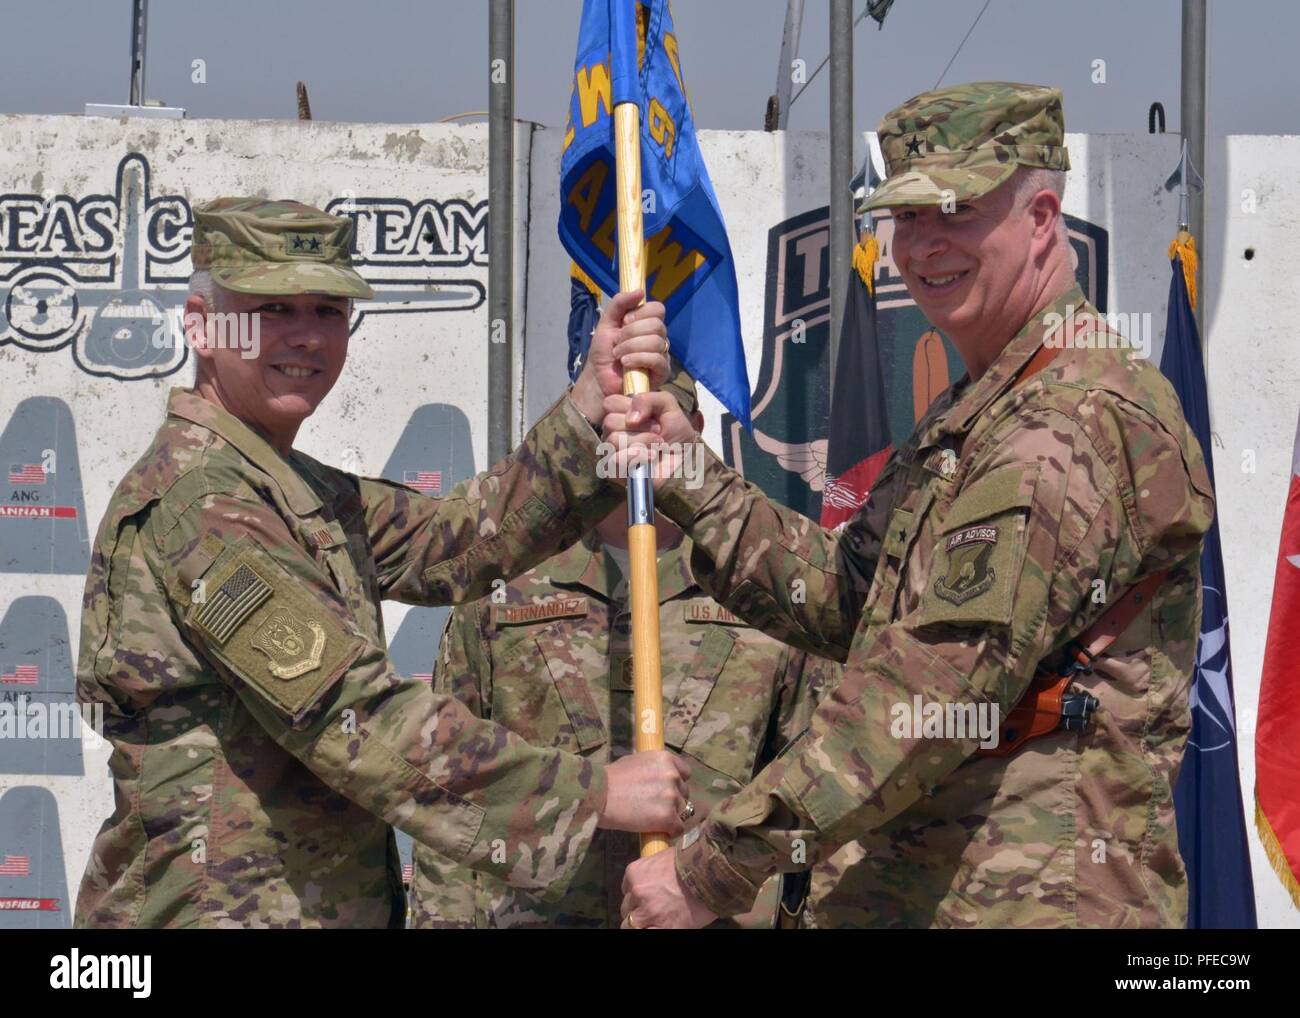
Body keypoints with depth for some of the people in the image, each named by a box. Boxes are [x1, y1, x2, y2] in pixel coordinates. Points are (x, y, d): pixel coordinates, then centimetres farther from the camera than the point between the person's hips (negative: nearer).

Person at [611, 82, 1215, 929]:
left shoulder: (1082, 421, -17)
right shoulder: (977, 414, 18)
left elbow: (938, 690, -22)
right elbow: (847, 602, 18)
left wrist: (714, 869, -20)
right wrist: (688, 481, 8)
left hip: (1036, 899, -9)